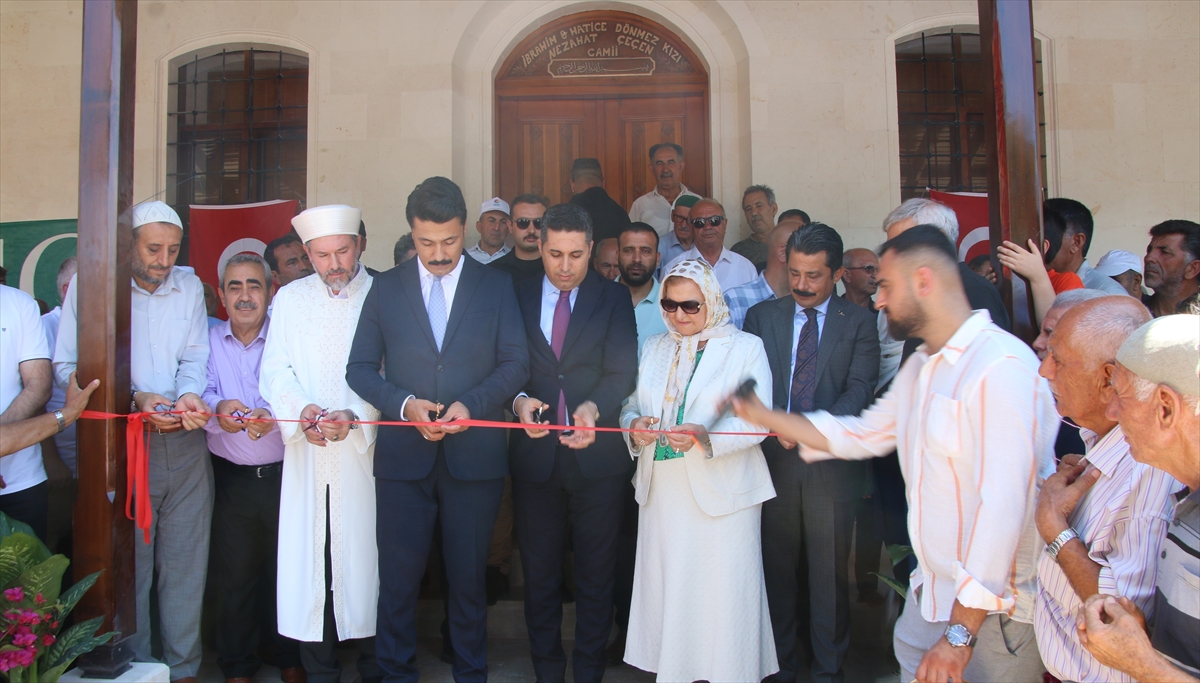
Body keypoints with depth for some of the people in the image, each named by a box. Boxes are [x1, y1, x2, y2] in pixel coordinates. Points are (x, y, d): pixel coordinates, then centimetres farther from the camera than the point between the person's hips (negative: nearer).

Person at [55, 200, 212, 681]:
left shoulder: (189, 287, 10)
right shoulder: (90, 285, -2)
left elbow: (195, 358, 8)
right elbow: (67, 366, -5)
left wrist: (190, 394, -14)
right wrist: (135, 399, -16)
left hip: (186, 445, 3)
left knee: (185, 566, 9)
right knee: (127, 569, 5)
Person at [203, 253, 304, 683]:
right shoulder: (210, 340, 5)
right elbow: (202, 393, -8)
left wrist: (272, 415, -34)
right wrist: (219, 408, -30)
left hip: (284, 474, -1)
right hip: (231, 477, 1)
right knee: (235, 573, 10)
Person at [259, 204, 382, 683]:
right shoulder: (290, 298, 12)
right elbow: (275, 370, 8)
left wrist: (355, 416, -20)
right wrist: (301, 409, -11)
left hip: (364, 450, -3)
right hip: (306, 450, 3)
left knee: (365, 553, 1)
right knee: (308, 555, 4)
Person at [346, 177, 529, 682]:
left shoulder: (496, 285, 4)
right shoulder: (386, 287, 6)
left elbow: (516, 362, 1)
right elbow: (360, 367, 5)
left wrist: (472, 404, -15)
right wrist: (404, 403, -12)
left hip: (475, 455, 0)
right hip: (403, 455, 1)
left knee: (468, 575, 12)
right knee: (398, 576, 7)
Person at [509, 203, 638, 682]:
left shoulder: (613, 299, 1)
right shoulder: (517, 298, 5)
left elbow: (622, 372, -9)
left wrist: (593, 407, -28)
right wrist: (519, 400, -21)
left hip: (597, 457, -1)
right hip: (534, 454, 2)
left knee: (596, 574, 10)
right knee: (539, 573, 14)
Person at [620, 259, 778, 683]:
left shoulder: (746, 348, 1)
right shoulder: (653, 349, 16)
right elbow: (631, 406, 13)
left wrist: (704, 436, -26)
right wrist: (635, 424, -10)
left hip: (720, 492, -4)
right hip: (661, 489, 4)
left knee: (720, 596, -2)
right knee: (665, 588, 7)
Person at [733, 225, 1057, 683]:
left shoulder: (1001, 366, -21)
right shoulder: (922, 366, 10)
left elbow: (1003, 506, -26)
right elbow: (863, 434, 16)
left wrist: (961, 632, -25)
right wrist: (763, 417, 10)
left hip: (993, 612, -8)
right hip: (931, 594, 8)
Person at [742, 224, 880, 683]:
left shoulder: (858, 323, 3)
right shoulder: (762, 317, 9)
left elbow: (860, 388, -7)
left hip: (832, 461, -2)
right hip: (774, 457, 2)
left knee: (829, 572, 7)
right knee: (777, 568, 11)